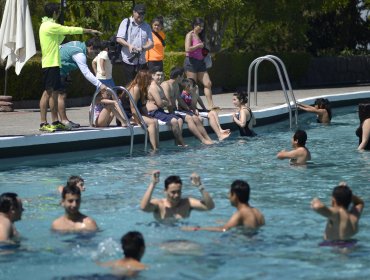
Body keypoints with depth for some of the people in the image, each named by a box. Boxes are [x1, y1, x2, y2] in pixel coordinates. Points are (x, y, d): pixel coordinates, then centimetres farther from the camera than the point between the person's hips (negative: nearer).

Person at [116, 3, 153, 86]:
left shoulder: (146, 26, 11)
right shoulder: (126, 22, 1)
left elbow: (151, 43, 4)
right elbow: (119, 39, -6)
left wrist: (142, 48, -17)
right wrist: (129, 45, -23)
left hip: (141, 62, 4)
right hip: (128, 61, -4)